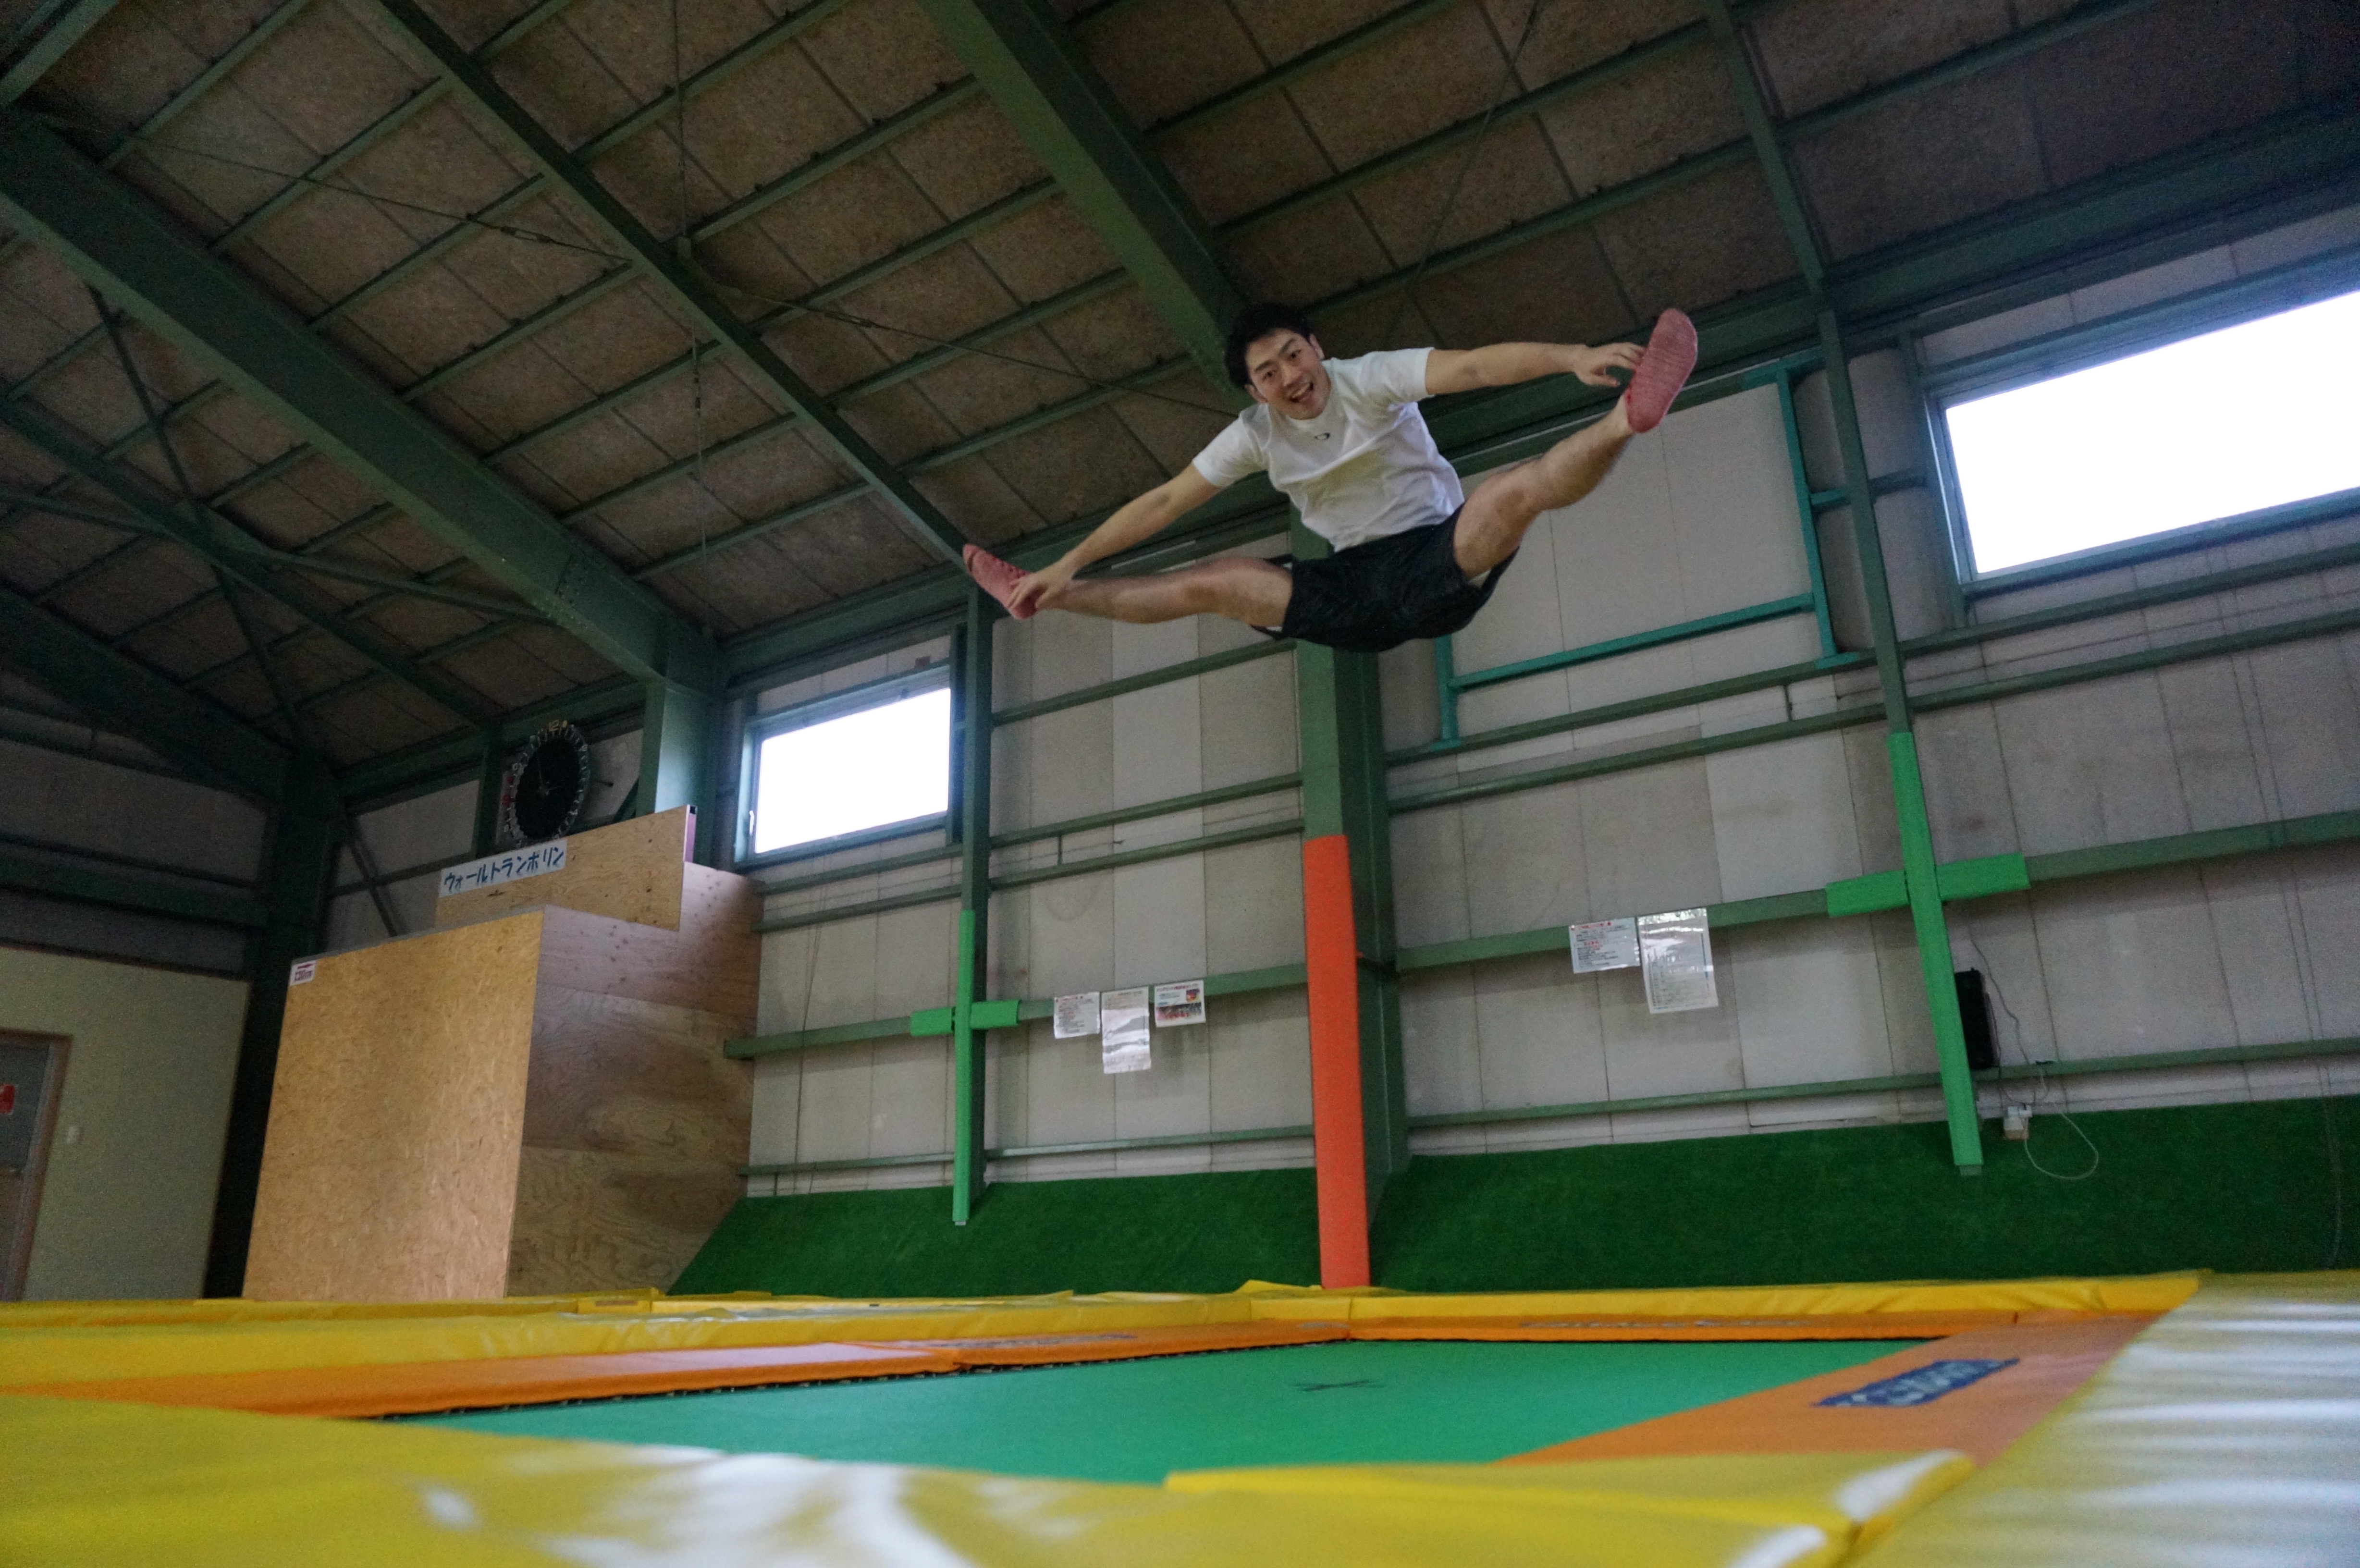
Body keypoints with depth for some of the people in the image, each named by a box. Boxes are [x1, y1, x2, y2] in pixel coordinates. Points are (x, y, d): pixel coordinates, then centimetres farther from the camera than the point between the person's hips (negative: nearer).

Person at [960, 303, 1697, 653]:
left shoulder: (1370, 380, -10)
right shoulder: (1256, 435, 2)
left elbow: (1473, 366, -26)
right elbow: (1165, 501, 4)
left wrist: (1573, 356, -44)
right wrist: (1066, 566, 1)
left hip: (1441, 564, -3)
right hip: (1357, 594, 4)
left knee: (1512, 491, -35)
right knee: (1209, 584, 0)